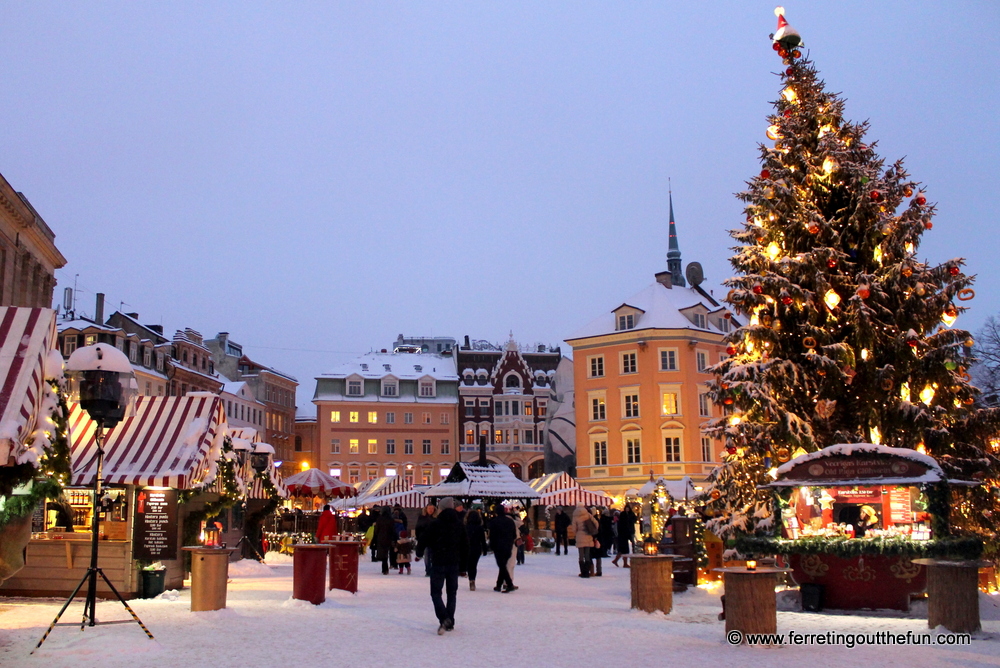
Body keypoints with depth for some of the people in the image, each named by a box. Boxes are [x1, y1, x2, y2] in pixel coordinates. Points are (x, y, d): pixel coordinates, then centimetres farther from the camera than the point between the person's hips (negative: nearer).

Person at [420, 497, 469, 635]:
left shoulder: (435, 524, -8)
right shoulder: (459, 525, 6)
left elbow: (425, 541, -2)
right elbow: (465, 547, 9)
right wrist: (463, 567, 16)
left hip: (438, 563, -4)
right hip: (454, 564, 4)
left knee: (436, 593, 1)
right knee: (452, 593, 14)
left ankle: (444, 619, -19)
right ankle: (450, 623, 15)